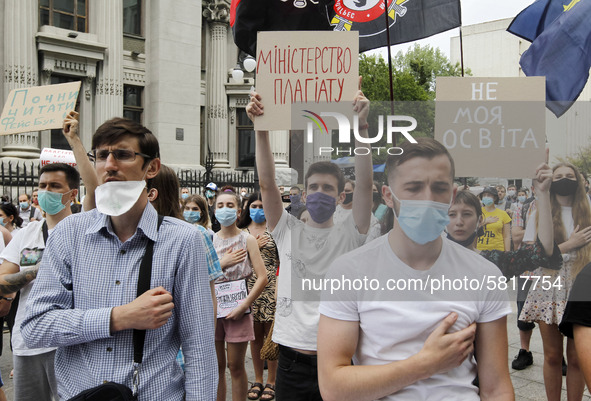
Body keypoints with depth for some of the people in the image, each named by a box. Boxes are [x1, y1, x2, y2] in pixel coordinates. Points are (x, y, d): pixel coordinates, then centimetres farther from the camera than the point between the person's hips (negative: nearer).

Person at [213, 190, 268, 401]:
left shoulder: (247, 239, -2)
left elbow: (262, 277, -9)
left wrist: (243, 305, -13)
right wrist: (222, 263, -11)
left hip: (237, 309, -3)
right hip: (212, 306, 3)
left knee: (236, 366, 5)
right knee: (216, 366, 11)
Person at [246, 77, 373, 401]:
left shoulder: (350, 235, 0)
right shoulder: (287, 231, 3)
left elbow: (365, 184, -13)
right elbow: (267, 183, -7)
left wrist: (361, 127, -22)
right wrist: (261, 128, -16)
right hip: (292, 359, 1)